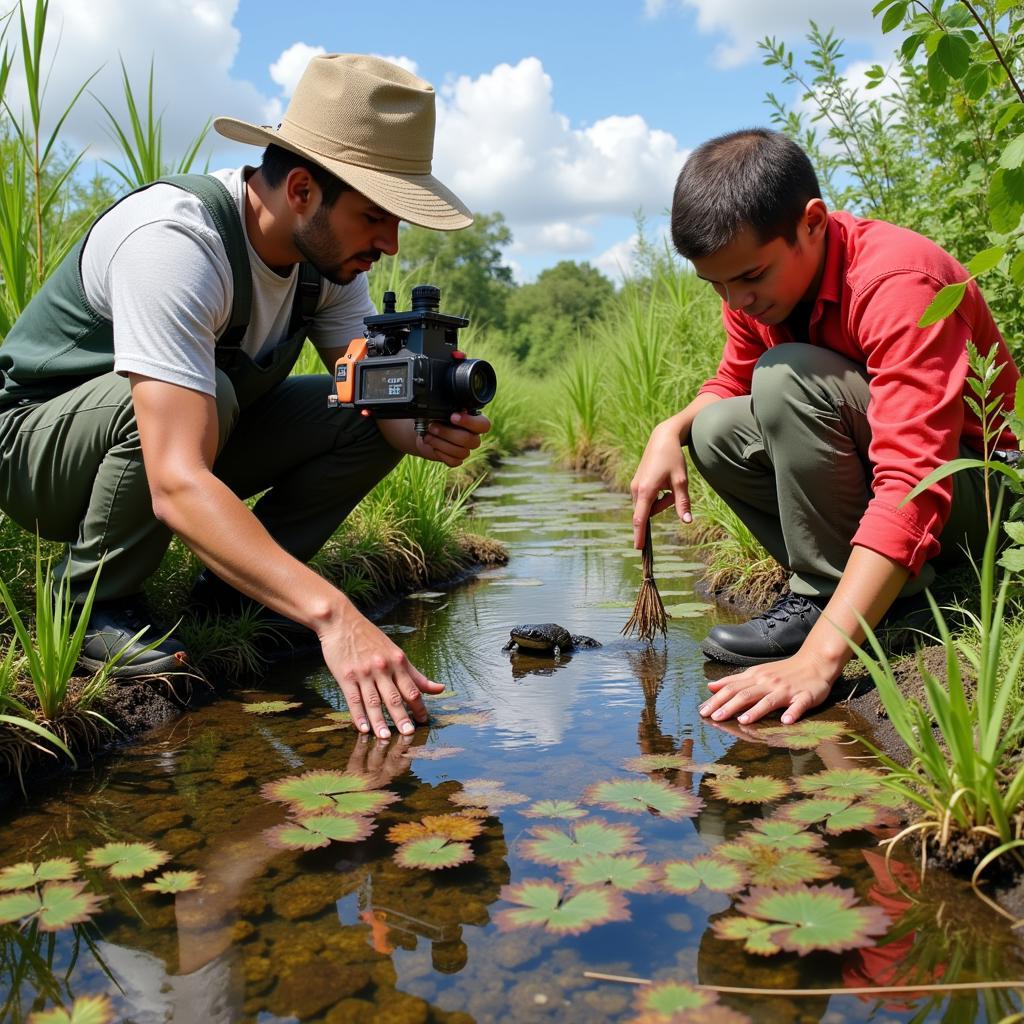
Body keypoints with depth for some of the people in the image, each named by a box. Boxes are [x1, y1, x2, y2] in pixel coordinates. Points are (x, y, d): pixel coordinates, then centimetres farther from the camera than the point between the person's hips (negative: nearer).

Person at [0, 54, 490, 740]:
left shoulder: (328, 248, -11)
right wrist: (332, 615, -52)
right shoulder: (175, 241, -35)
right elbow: (177, 484, -44)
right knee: (207, 397, -37)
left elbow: (381, 392, -11)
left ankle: (230, 592, 0)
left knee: (368, 422, -10)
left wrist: (427, 431, -35)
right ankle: (93, 604, -14)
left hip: (192, 442, 7)